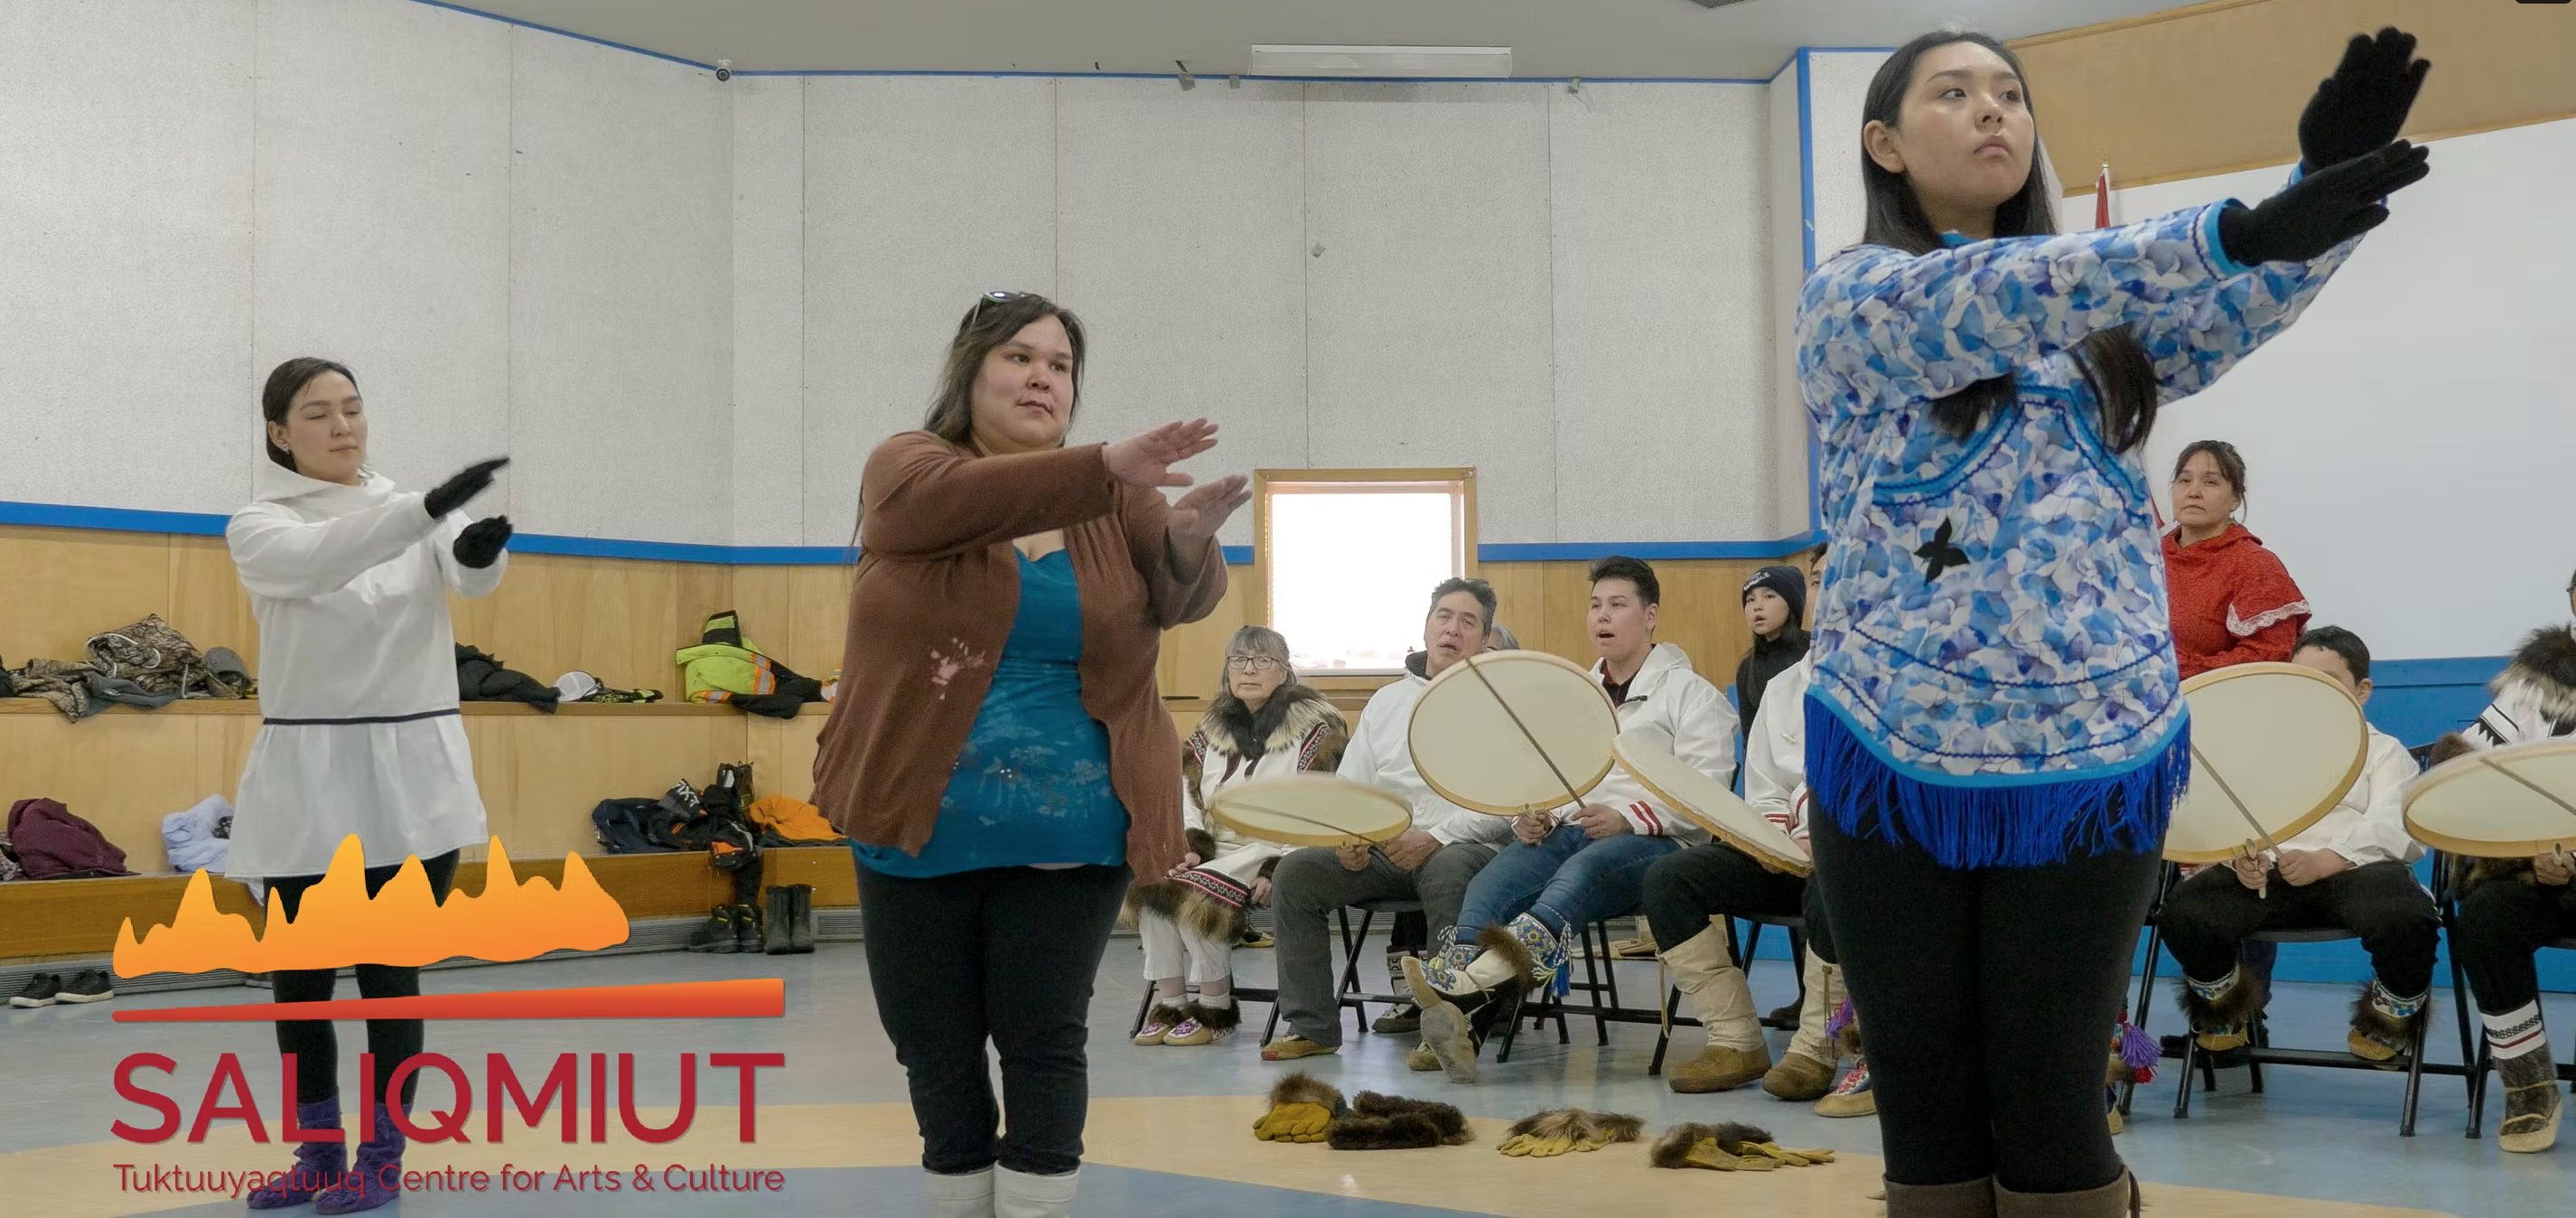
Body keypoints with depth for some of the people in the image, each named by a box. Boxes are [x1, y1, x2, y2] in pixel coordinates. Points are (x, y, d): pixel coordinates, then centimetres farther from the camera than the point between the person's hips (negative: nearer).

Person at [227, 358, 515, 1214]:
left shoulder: (415, 510, 5)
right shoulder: (259, 527, -3)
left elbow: (467, 573, -16)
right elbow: (320, 560, -25)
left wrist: (481, 551, -42)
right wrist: (429, 507, -42)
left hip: (412, 771, 0)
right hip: (307, 773, 0)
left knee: (389, 973, 4)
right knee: (300, 976, 8)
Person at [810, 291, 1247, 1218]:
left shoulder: (1114, 501, 5)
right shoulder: (906, 469, -1)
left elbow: (1180, 597, -9)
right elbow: (961, 501, -23)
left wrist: (1189, 543, -32)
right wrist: (1106, 468, -36)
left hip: (1067, 835, 0)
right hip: (921, 827, 0)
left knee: (1044, 1044, 2)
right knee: (935, 1053, 10)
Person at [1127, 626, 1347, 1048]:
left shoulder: (1312, 727, -4)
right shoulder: (1215, 725, 15)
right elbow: (1188, 791, 14)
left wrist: (1277, 868, -21)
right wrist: (1192, 847, -4)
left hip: (1271, 851, -6)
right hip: (1218, 848, 6)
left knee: (1194, 892, -28)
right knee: (1147, 882, -19)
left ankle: (1217, 1008, -12)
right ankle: (1169, 1002, -13)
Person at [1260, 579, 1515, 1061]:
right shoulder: (1386, 700, 21)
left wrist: (1437, 837, -18)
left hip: (1468, 846, -5)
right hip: (1384, 852, 5)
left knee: (1447, 870, -39)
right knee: (1295, 871, -17)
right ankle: (1311, 1025, -11)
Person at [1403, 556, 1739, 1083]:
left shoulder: (1692, 694, 9)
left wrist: (1627, 819, -19)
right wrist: (1529, 816, 3)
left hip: (1655, 842, -5)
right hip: (1569, 830, 5)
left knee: (1583, 869, -39)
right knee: (1493, 880, -28)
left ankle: (1470, 984, -64)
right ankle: (1461, 1021, -50)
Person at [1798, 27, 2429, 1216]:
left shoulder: (2104, 319, 12)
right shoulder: (1848, 300, -2)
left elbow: (2233, 310, -7)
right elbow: (1978, 305, -22)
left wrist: (2324, 188, -28)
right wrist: (2236, 229, -34)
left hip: (2093, 763, 2)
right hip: (1896, 763, -2)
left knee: (2053, 1111, 7)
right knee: (1928, 1116, 8)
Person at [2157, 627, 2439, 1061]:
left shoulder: (2382, 750, 20)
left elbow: (2390, 828, -1)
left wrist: (2325, 861, -22)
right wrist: (2240, 856, -13)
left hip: (2356, 870, -2)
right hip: (2266, 871, 2)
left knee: (2407, 919, -36)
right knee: (2182, 913, -26)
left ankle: (2392, 1013, 0)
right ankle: (2226, 1007, 7)